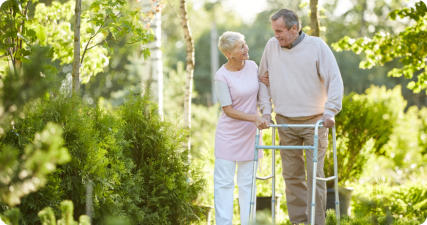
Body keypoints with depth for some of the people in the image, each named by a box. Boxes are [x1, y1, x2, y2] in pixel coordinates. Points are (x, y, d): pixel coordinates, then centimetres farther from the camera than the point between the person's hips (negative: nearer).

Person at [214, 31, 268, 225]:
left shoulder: (252, 66, 0)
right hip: (228, 134, -4)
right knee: (224, 181, -1)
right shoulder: (221, 76, -16)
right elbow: (228, 110, -14)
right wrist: (254, 118, -22)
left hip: (249, 134, 5)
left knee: (247, 182, 10)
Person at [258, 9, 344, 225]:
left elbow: (335, 80, -6)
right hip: (285, 123, 3)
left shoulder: (317, 46, -7)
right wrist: (266, 109, 6)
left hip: (314, 121, -3)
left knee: (315, 174, -5)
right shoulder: (272, 46, 4)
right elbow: (263, 80, 15)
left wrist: (330, 112, -14)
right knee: (292, 175, 5)